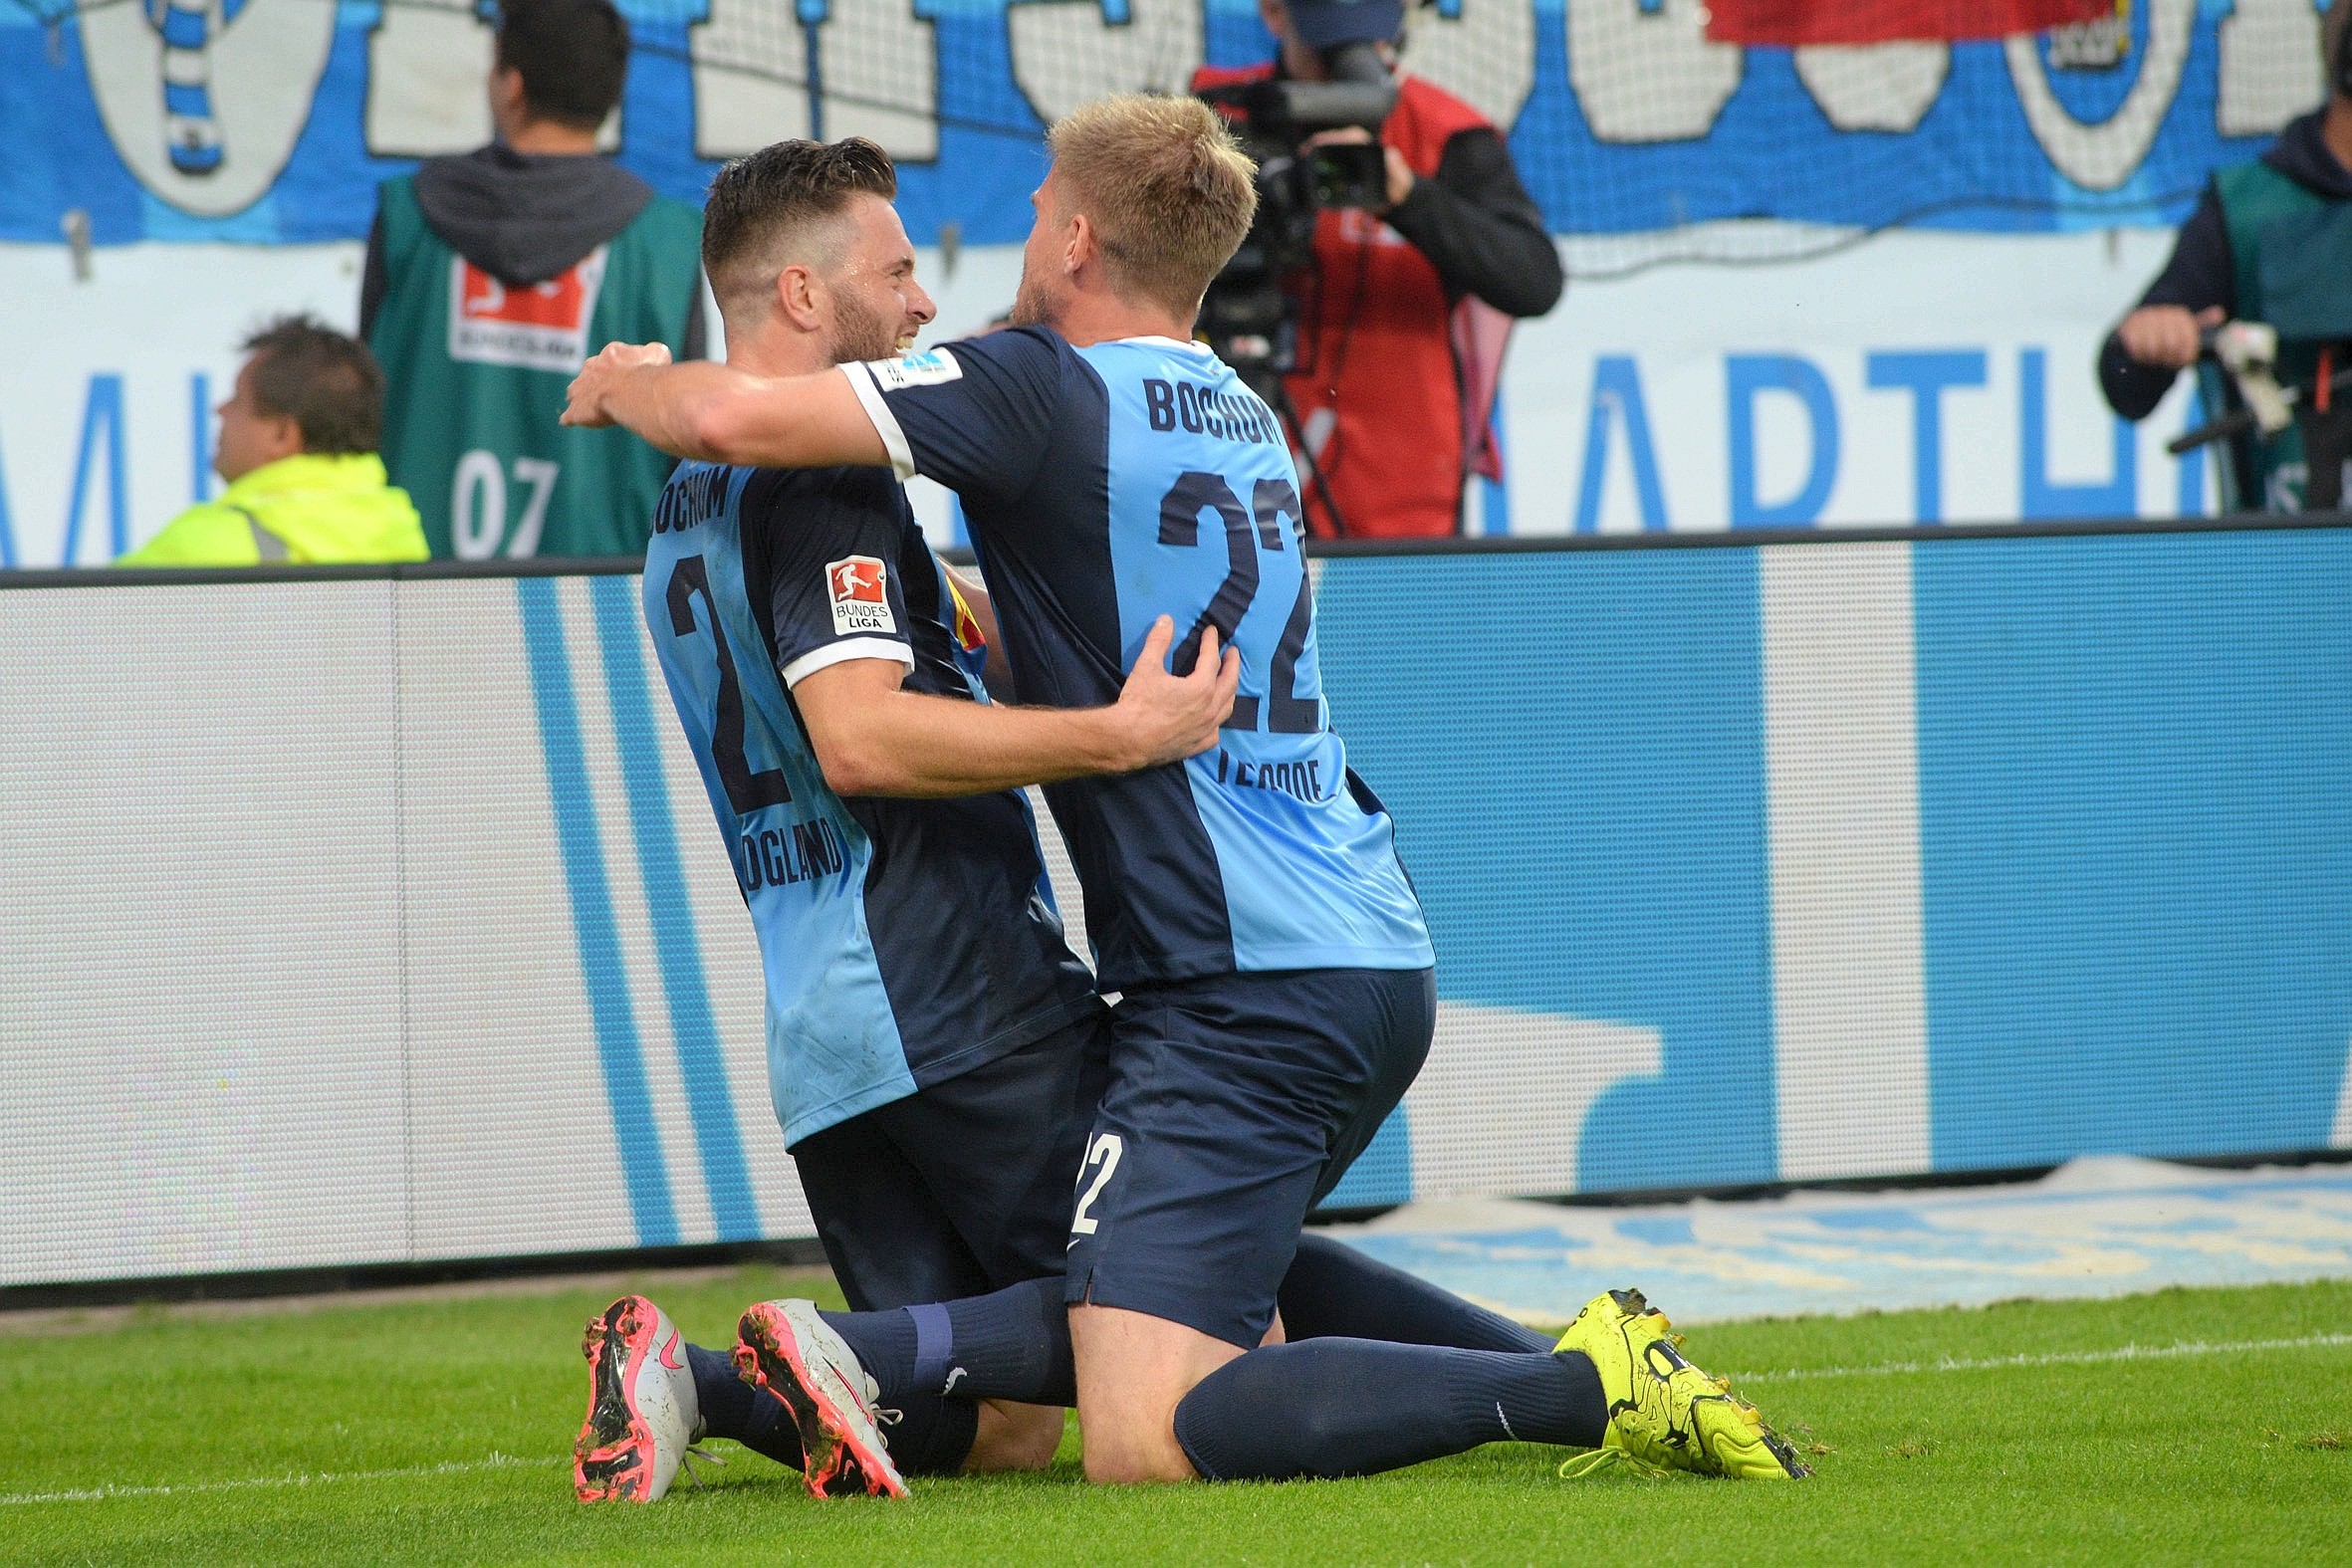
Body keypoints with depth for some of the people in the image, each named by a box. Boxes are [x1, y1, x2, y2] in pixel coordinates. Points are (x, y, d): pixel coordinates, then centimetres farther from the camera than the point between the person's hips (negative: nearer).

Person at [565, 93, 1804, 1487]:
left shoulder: (1041, 391, -8)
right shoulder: (1242, 416, 19)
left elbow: (732, 416, -13)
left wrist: (627, 382, 8)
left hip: (1241, 993, -9)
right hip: (1376, 967, 9)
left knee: (1144, 1441, -15)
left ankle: (1588, 1385, -19)